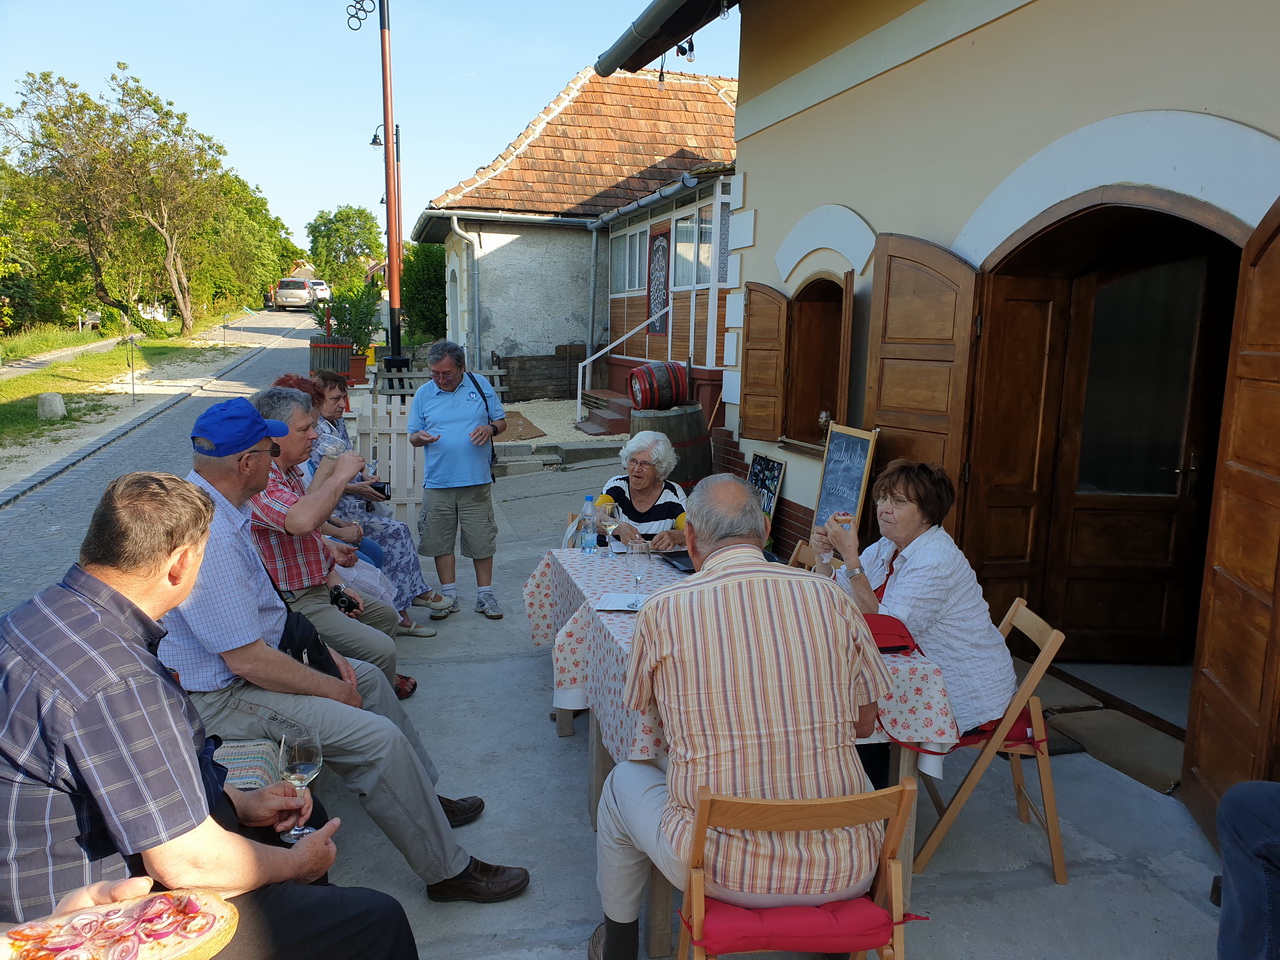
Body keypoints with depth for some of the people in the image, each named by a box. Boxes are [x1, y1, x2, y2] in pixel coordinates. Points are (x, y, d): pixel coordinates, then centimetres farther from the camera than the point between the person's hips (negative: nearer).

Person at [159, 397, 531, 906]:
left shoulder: (208, 501, 2)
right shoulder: (210, 538, -31)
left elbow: (258, 605, 13)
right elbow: (248, 660, -29)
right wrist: (331, 689, -15)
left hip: (252, 653, 11)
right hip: (223, 696, -11)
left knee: (368, 678, 19)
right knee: (379, 739, -18)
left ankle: (424, 799, 33)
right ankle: (448, 871, -2)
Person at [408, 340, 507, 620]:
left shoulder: (480, 385, 4)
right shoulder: (423, 393, 6)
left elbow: (501, 420, 10)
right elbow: (412, 435, 10)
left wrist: (490, 429, -13)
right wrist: (420, 437, -13)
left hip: (477, 481, -1)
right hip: (437, 483, 1)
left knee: (481, 539, 4)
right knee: (441, 541, 6)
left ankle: (485, 595, 17)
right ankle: (449, 595, 20)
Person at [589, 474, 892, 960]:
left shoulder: (662, 609, -11)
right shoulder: (831, 597, -5)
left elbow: (640, 707, 9)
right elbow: (864, 724, 6)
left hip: (725, 872, -2)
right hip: (844, 873, 2)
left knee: (624, 782, 27)